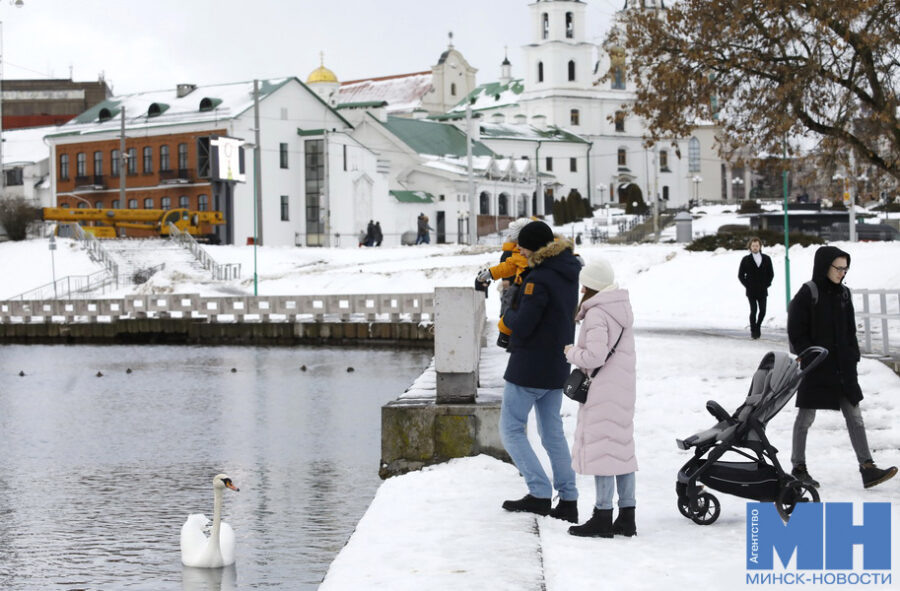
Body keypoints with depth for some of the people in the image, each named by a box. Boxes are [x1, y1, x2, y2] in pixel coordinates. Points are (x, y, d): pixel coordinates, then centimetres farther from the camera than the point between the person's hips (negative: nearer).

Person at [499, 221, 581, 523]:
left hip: (529, 367, -9)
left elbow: (522, 326, -23)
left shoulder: (539, 279, -22)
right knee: (553, 432, 15)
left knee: (511, 430, 2)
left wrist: (509, 313, -1)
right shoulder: (569, 272, 7)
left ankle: (540, 493, -7)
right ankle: (568, 500, 12)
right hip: (558, 366, 9)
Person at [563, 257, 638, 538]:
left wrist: (572, 352, -5)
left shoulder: (596, 314, -15)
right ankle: (627, 516, 14)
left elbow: (595, 355, -23)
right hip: (625, 386, 9)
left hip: (602, 389, -9)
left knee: (601, 448, -4)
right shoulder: (623, 308, 13)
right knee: (623, 448, 11)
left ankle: (603, 517, -2)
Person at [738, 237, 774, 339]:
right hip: (751, 291, -2)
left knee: (763, 311, 0)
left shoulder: (766, 259, 6)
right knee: (753, 310, -8)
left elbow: (771, 273, 12)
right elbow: (740, 275, 6)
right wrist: (747, 285, -3)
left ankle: (758, 325, 25)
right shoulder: (746, 260, 2)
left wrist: (767, 284, 1)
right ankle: (753, 331, 2)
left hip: (762, 291, 2)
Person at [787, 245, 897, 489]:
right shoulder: (807, 294, -10)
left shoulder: (843, 294, 8)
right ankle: (798, 467, 16)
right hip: (815, 368, -6)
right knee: (806, 416, 5)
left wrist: (853, 356, 7)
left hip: (842, 367, 6)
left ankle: (867, 468, -1)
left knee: (854, 416, 1)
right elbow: (797, 333, -11)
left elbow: (850, 330, 16)